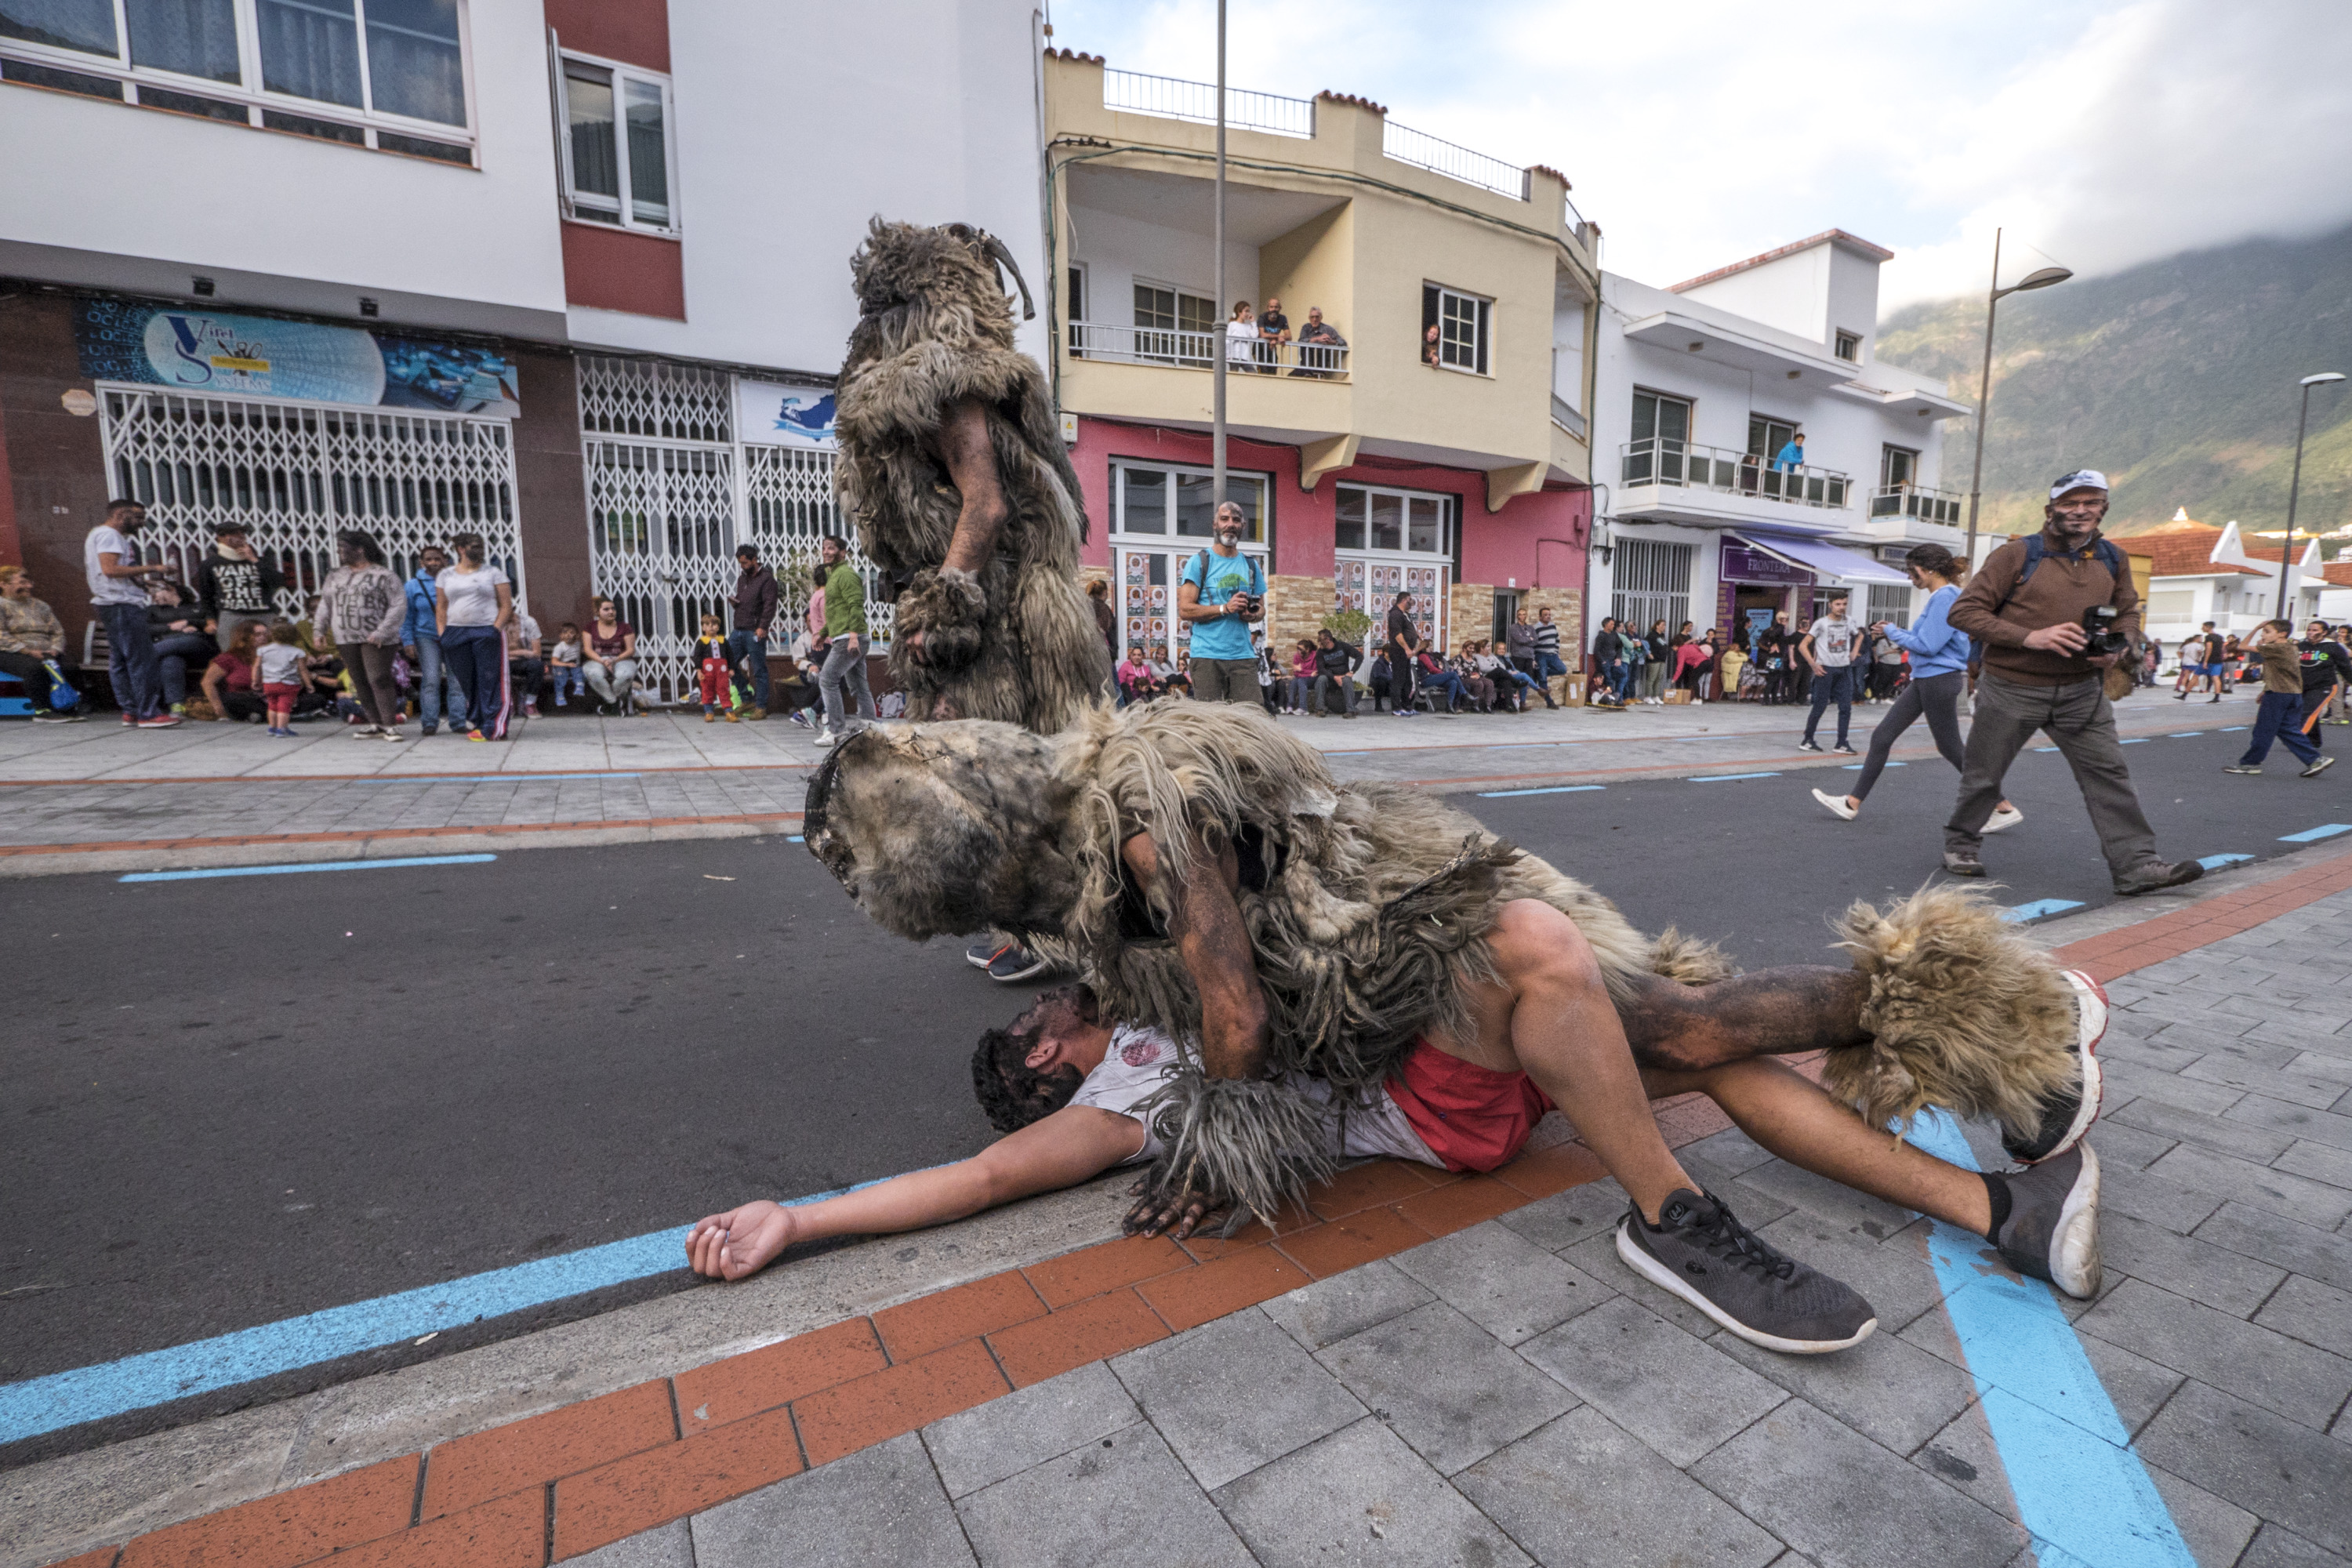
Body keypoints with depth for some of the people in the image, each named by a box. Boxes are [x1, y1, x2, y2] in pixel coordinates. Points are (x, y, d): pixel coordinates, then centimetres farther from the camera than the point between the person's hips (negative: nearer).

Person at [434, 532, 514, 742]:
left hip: (487, 632, -3)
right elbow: (441, 607, 14)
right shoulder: (446, 575, 14)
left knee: (490, 681, -8)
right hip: (456, 634, 3)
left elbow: (507, 605, 1)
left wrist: (495, 629, -11)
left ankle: (493, 729, -7)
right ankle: (480, 724, 12)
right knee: (467, 682, 5)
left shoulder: (493, 573, 6)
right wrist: (442, 635, 4)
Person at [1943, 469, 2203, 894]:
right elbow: (1965, 610, -12)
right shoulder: (2017, 555, -8)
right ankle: (1960, 845, 25)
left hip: (2082, 691, 4)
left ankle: (2136, 866, 2)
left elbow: (2128, 613, 21)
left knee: (2109, 773, -2)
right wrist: (2029, 637, -21)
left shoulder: (2112, 560, 9)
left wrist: (2116, 645, -3)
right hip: (2011, 689, -4)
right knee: (1983, 777, 7)